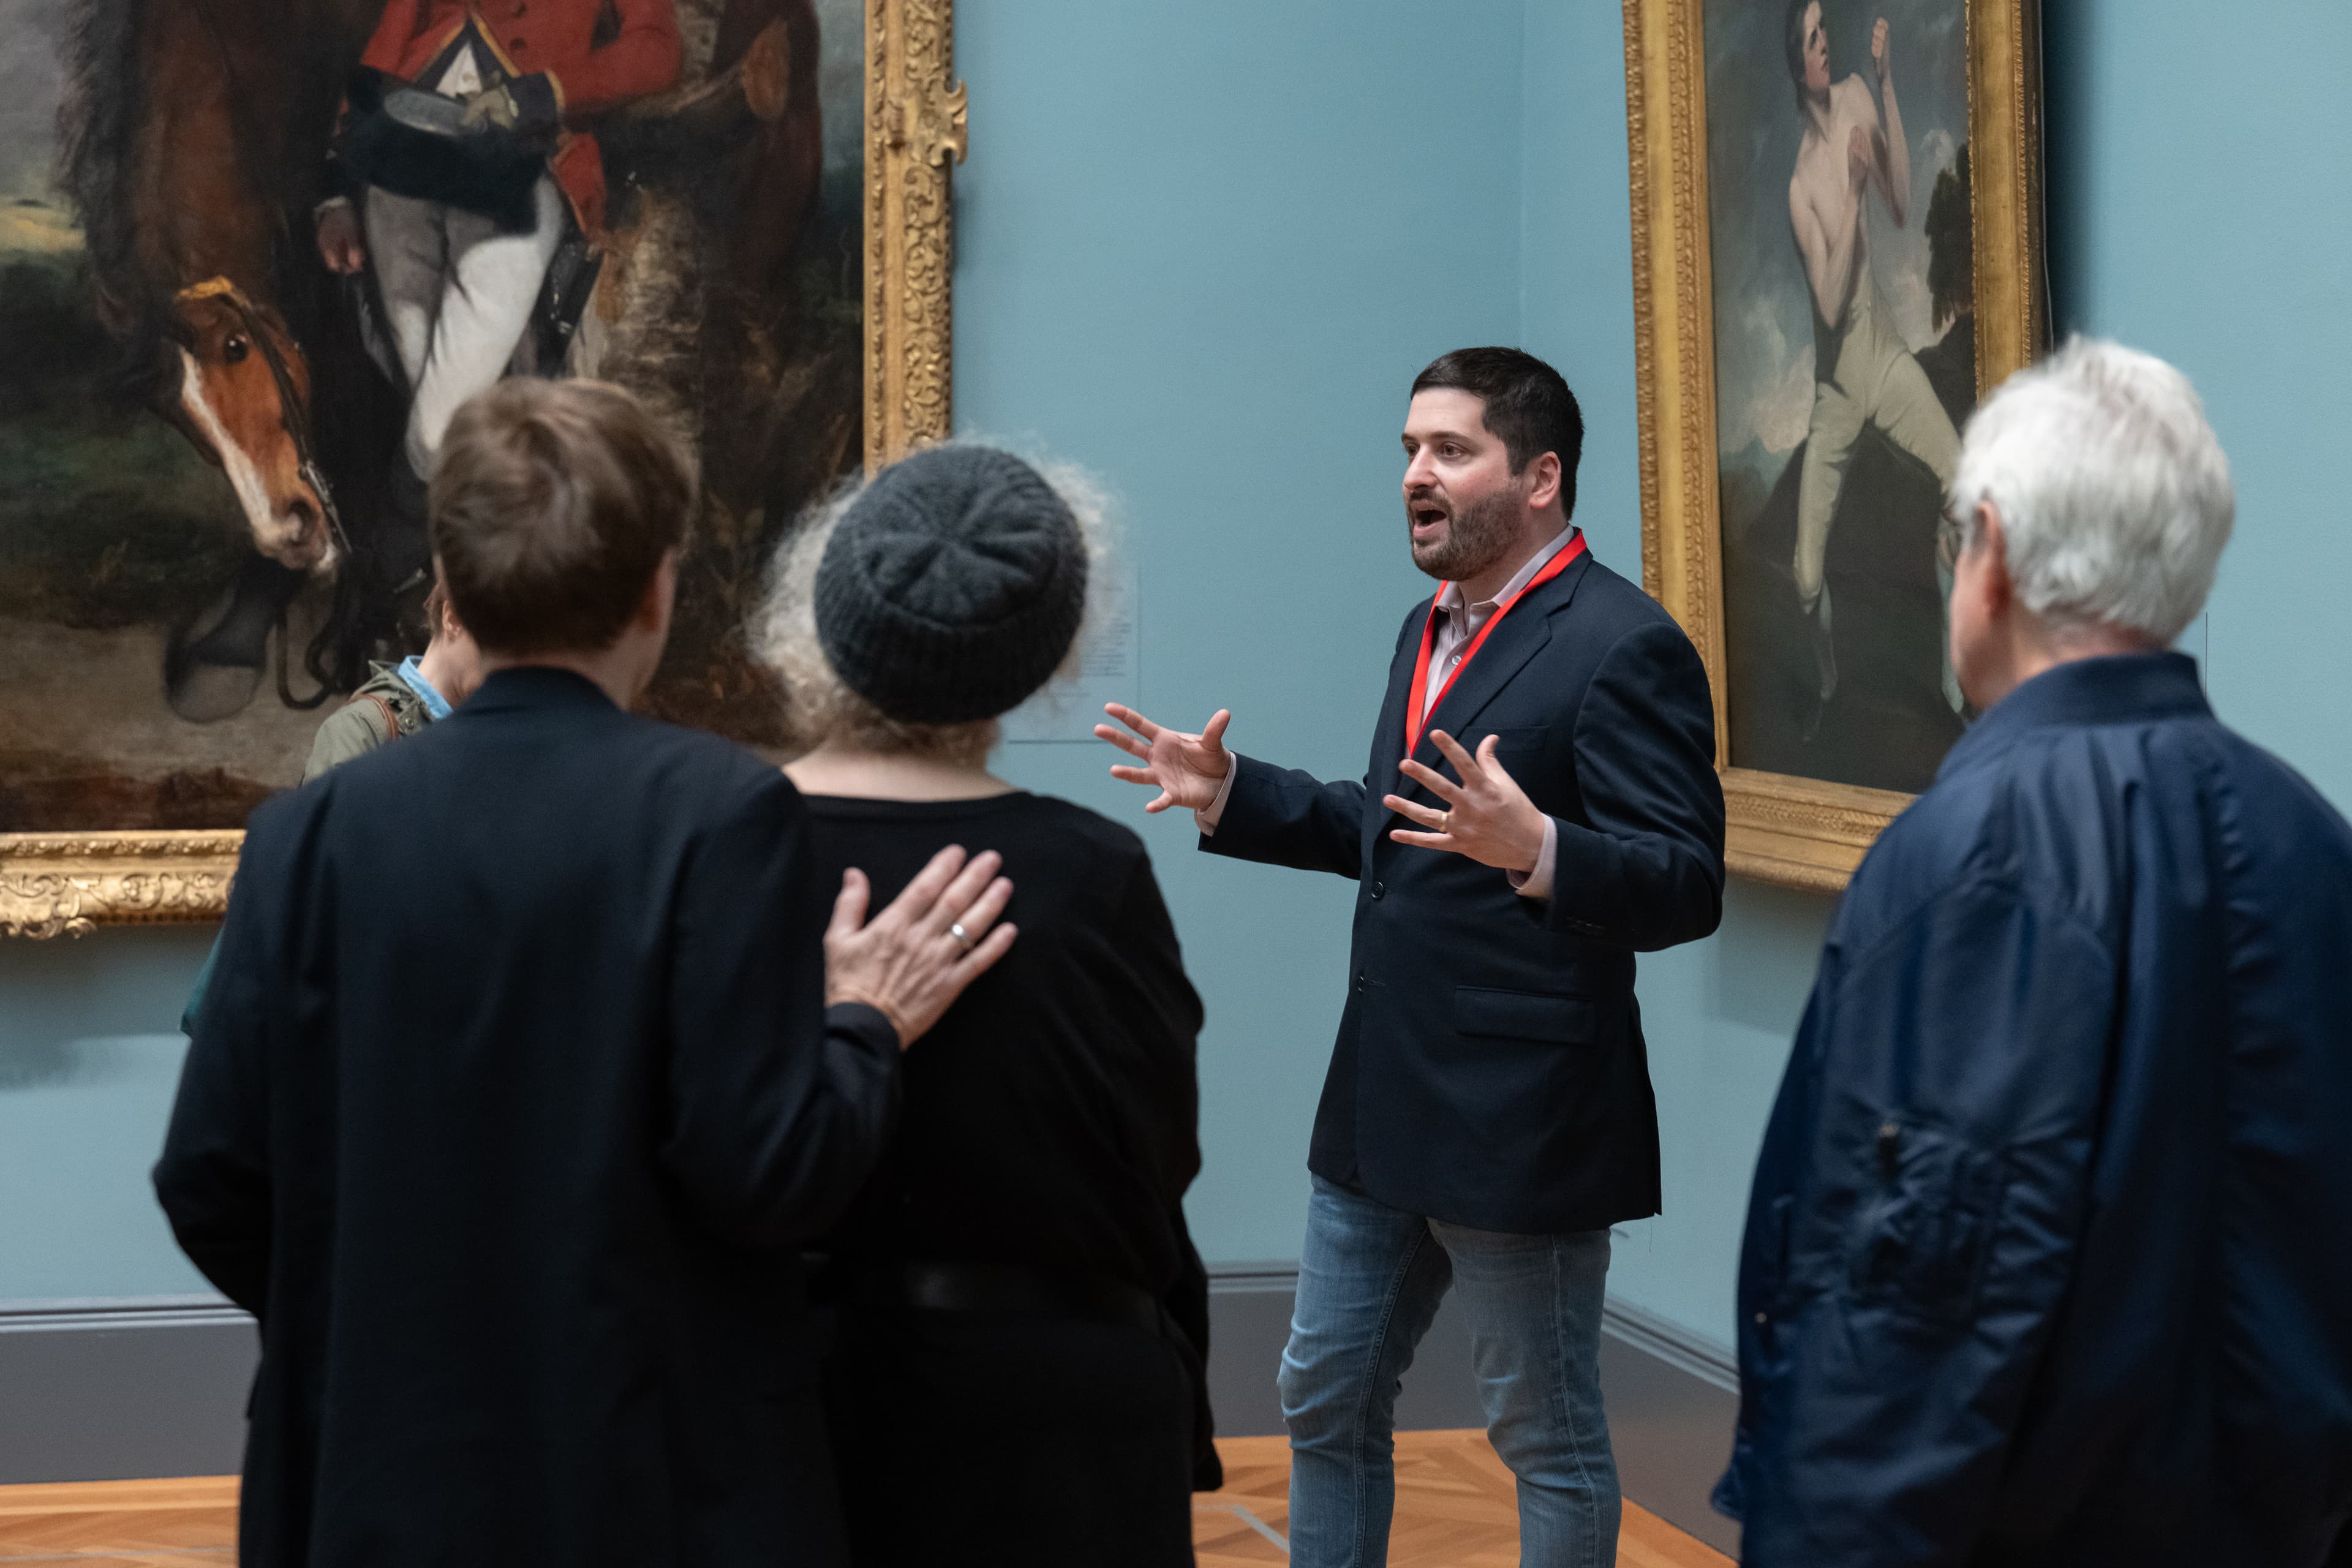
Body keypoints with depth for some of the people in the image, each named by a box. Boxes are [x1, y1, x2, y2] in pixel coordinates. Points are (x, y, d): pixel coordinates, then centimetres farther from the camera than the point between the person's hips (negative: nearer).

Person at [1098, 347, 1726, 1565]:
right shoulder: (1432, 628, 13)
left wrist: (1537, 852, -38)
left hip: (1521, 1126, -9)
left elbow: (1686, 886, -21)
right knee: (1325, 1404, 18)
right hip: (1381, 1104, 9)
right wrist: (1231, 794, 13)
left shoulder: (1622, 647, -16)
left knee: (1549, 1444, 6)